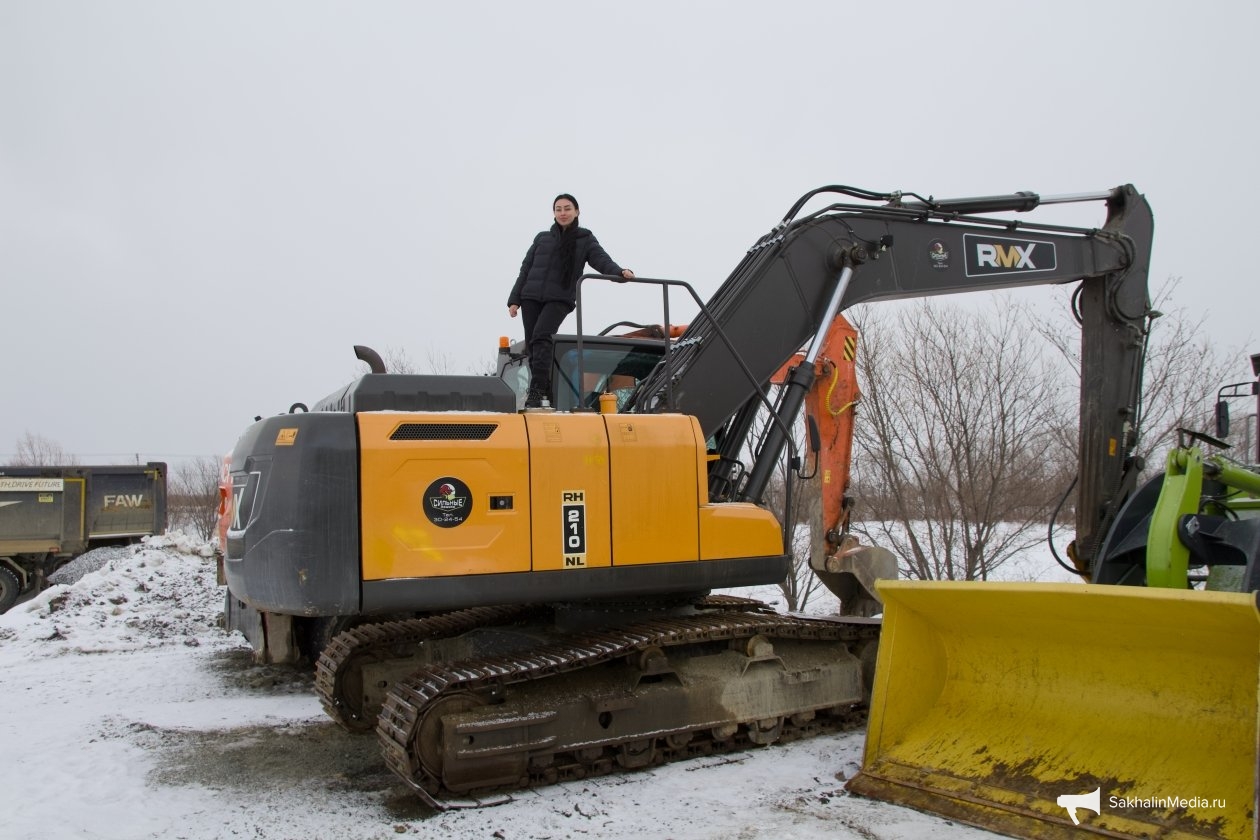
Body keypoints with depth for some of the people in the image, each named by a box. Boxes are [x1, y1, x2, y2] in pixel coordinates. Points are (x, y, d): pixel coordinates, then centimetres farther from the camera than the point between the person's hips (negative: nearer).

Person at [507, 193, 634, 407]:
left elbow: (601, 260, -7)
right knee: (532, 343, 1)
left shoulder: (586, 239, 10)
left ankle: (536, 391, -29)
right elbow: (525, 270, 16)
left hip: (560, 299, -4)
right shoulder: (542, 238, 16)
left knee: (542, 336, -24)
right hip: (531, 297, 4)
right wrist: (514, 299, 9)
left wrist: (619, 271, -28)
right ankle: (544, 390, 13)